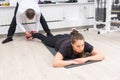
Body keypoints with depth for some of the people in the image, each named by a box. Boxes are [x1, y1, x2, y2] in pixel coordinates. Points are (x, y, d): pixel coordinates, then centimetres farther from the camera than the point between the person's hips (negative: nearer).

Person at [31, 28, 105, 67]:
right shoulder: (66, 47, -51)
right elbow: (55, 63, -61)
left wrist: (86, 58, -54)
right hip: (58, 41, -1)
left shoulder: (85, 45, -43)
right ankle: (34, 34, 61)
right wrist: (73, 61, -59)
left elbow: (102, 56, -42)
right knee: (46, 39, 32)